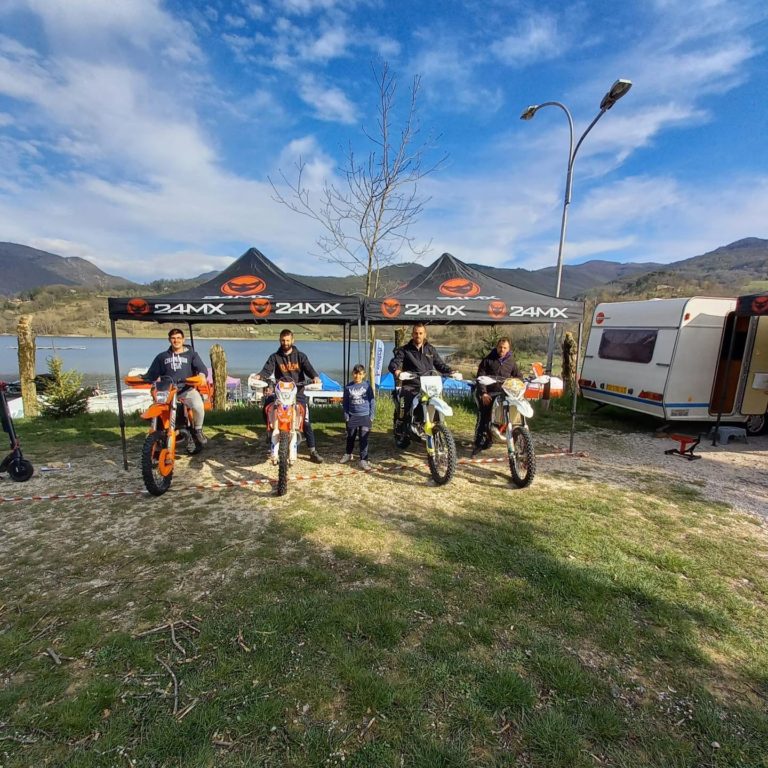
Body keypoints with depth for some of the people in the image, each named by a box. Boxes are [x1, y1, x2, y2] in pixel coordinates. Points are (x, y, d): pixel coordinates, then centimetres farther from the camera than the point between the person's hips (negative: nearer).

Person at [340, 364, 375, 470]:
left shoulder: (367, 386, -3)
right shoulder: (348, 386, -1)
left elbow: (372, 401, 0)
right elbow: (345, 402, 6)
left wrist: (371, 415, -2)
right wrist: (346, 414, 0)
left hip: (365, 416, -2)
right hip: (352, 416, 2)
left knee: (364, 438, -4)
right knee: (350, 437, 16)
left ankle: (363, 460, 1)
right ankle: (348, 454, 38)